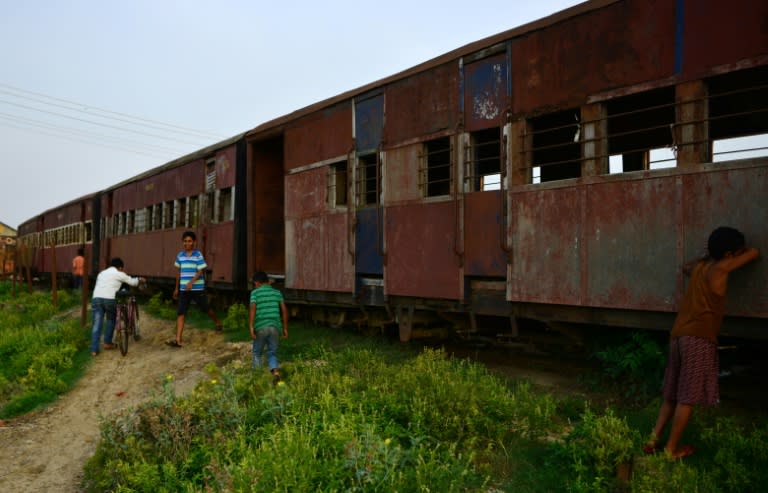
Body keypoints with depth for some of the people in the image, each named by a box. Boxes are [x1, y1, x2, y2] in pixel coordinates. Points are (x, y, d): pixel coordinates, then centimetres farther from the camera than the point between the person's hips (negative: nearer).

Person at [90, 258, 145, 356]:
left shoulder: (101, 273, 27)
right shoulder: (119, 274, 11)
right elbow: (132, 282, 19)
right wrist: (139, 279, 41)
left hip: (96, 298, 4)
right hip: (109, 299, -4)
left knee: (96, 324, 4)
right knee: (111, 320, 21)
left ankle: (94, 349, 0)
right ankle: (107, 343, 24)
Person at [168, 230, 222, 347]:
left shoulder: (198, 255, -7)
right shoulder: (180, 255, 8)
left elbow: (200, 271, -14)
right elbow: (179, 272, 17)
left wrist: (191, 282, -29)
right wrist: (177, 288, 19)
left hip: (197, 289, -4)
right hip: (183, 289, 4)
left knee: (206, 309, 12)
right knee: (180, 313, -5)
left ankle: (218, 323, 41)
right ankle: (178, 340, -7)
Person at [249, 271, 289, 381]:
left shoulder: (255, 293, 1)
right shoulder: (277, 292, 11)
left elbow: (252, 309, -13)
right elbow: (284, 310, 7)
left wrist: (251, 327, -15)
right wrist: (285, 328, 12)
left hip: (261, 327, -2)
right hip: (274, 327, 2)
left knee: (257, 352, 17)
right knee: (272, 353, 8)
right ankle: (275, 371, -17)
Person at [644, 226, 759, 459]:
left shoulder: (698, 266, 16)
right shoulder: (720, 268, -3)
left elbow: (685, 267, 42)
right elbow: (754, 253, 9)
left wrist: (708, 254, 37)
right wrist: (741, 250, 28)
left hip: (678, 336, 8)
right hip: (699, 339, -8)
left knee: (672, 396, 14)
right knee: (687, 398, 0)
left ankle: (653, 440, 12)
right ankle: (671, 448, 6)